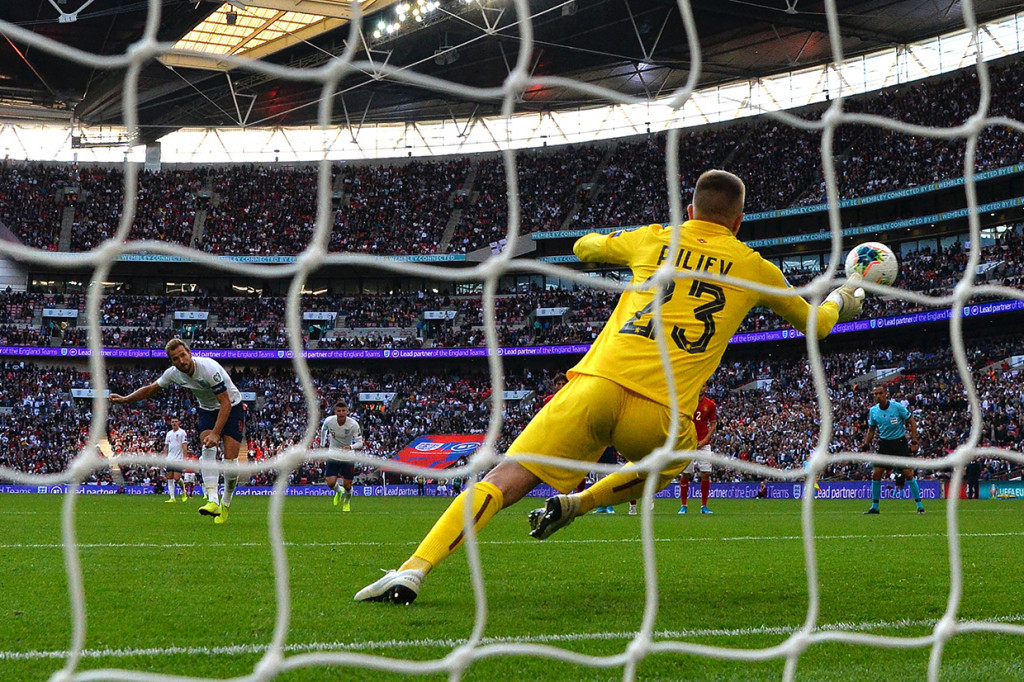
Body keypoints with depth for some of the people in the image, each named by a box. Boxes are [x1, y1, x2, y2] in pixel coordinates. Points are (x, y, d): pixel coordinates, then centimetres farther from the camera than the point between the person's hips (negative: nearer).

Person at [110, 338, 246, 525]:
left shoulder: (209, 369, -31)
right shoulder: (174, 373, -12)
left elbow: (226, 403, -30)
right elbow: (150, 389, 6)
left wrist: (215, 434, -37)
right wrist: (124, 399, -2)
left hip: (232, 407, -5)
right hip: (207, 410, 5)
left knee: (230, 459, -15)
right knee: (208, 448, -22)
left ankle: (225, 504, 6)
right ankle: (213, 501, -33)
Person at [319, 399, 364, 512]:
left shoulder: (353, 424, -19)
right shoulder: (329, 421, -13)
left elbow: (360, 443, -17)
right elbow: (323, 429, 12)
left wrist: (350, 447, -37)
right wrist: (322, 444, 20)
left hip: (348, 457, -1)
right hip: (333, 455, 1)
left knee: (347, 486, 0)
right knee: (331, 483, -13)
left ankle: (346, 502, 36)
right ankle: (339, 491, 25)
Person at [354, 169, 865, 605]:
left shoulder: (652, 240, 19)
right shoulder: (755, 268, 17)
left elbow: (584, 247, 40)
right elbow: (814, 324, 34)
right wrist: (842, 299, 56)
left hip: (598, 386, 0)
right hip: (661, 415, 0)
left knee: (504, 481, -3)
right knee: (671, 463, 35)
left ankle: (414, 570, -20)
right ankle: (575, 505, 16)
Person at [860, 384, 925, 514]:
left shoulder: (898, 407, -12)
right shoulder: (873, 411, 1)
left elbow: (912, 423, -4)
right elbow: (871, 430, 15)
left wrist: (914, 442, -11)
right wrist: (865, 445, 2)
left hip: (900, 443, -4)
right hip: (884, 444, 4)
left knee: (908, 474, -11)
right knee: (875, 475, -2)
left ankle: (919, 505, -1)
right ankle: (874, 507, 10)